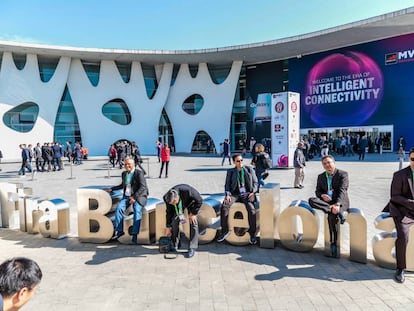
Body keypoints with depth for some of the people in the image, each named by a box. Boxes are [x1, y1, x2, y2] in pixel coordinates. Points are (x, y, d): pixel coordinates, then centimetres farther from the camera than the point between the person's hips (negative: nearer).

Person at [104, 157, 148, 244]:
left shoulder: (139, 172, -9)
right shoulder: (124, 173, 14)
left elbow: (142, 187, -15)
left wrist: (134, 197, -22)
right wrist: (111, 189, 21)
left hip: (139, 196, -6)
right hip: (127, 196, 6)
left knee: (137, 210, -31)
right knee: (119, 208, -21)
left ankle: (135, 234, -28)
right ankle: (119, 230, -12)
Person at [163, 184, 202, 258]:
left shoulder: (187, 191, -43)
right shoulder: (167, 198, -29)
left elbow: (199, 200, -27)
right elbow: (169, 212, -13)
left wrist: (193, 213, -23)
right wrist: (168, 227, -8)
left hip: (190, 202, -3)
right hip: (178, 205, 3)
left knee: (193, 223, -14)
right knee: (174, 222, -8)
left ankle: (192, 248, -8)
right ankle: (174, 245, 10)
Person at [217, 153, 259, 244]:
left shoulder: (249, 169, 10)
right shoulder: (230, 172, 12)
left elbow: (255, 182, 10)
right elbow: (227, 184, 8)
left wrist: (253, 192, -7)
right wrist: (227, 194, -11)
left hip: (247, 194, -1)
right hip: (235, 194, 1)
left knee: (251, 209, -31)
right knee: (224, 207, -26)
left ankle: (252, 234, -17)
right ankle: (225, 231, -10)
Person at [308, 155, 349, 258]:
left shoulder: (342, 174, 0)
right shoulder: (321, 176, 16)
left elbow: (342, 191, -13)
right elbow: (317, 191, 17)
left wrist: (337, 204, -29)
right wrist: (322, 195, -10)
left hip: (340, 202, -5)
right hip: (326, 201, 5)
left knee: (331, 216, -34)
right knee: (311, 200, -26)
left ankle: (333, 244, -21)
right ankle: (337, 212, -32)